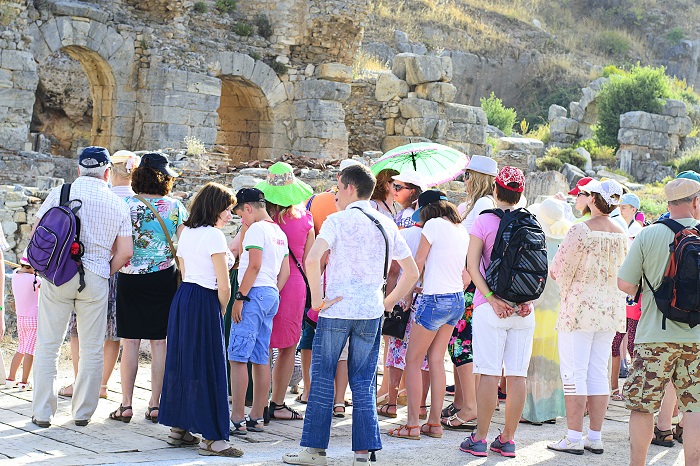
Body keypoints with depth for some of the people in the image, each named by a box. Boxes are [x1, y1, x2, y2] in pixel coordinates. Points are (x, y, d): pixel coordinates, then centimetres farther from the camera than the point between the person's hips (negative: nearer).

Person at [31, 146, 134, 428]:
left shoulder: (60, 193, 2)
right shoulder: (117, 204, 5)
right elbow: (125, 252, 2)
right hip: (96, 279, 1)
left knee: (48, 345, 5)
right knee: (92, 348, 10)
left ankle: (42, 412, 6)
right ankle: (83, 412, 14)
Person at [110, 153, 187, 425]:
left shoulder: (127, 205, -5)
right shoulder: (175, 207, 0)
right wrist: (183, 276, 12)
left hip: (131, 278, -1)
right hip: (164, 278, 1)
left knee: (130, 341, 3)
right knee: (159, 342, 6)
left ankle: (126, 404, 5)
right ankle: (155, 404, 10)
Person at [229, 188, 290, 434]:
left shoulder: (257, 228, -8)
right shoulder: (279, 232, 18)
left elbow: (254, 266, -17)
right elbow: (284, 272, 18)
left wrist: (240, 297, -17)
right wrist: (273, 294, 20)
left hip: (255, 293, -9)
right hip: (272, 294, 9)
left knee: (238, 357, -8)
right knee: (261, 358, 10)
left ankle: (237, 419, -11)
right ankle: (256, 417, 14)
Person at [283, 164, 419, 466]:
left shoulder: (338, 220, -6)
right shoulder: (386, 225, 10)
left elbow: (312, 260, -21)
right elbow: (412, 272, 13)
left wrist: (317, 298, -12)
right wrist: (389, 302, 17)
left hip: (336, 309, -4)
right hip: (371, 311, 4)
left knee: (322, 378, 7)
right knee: (363, 383, 8)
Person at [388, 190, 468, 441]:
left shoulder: (433, 225, -9)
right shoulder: (462, 230, 13)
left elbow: (418, 264, -5)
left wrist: (409, 292, 9)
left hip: (436, 299, -8)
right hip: (458, 299, 8)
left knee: (413, 361, 1)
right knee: (436, 360, 13)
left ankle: (412, 425, 1)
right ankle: (434, 423, 14)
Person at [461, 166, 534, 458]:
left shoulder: (484, 221, -3)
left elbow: (472, 265, -9)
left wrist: (492, 299, -12)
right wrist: (527, 299, -1)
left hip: (491, 308, -3)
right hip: (523, 310, 3)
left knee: (489, 374, -1)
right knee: (517, 375, 5)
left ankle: (479, 439, 3)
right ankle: (507, 440, 11)